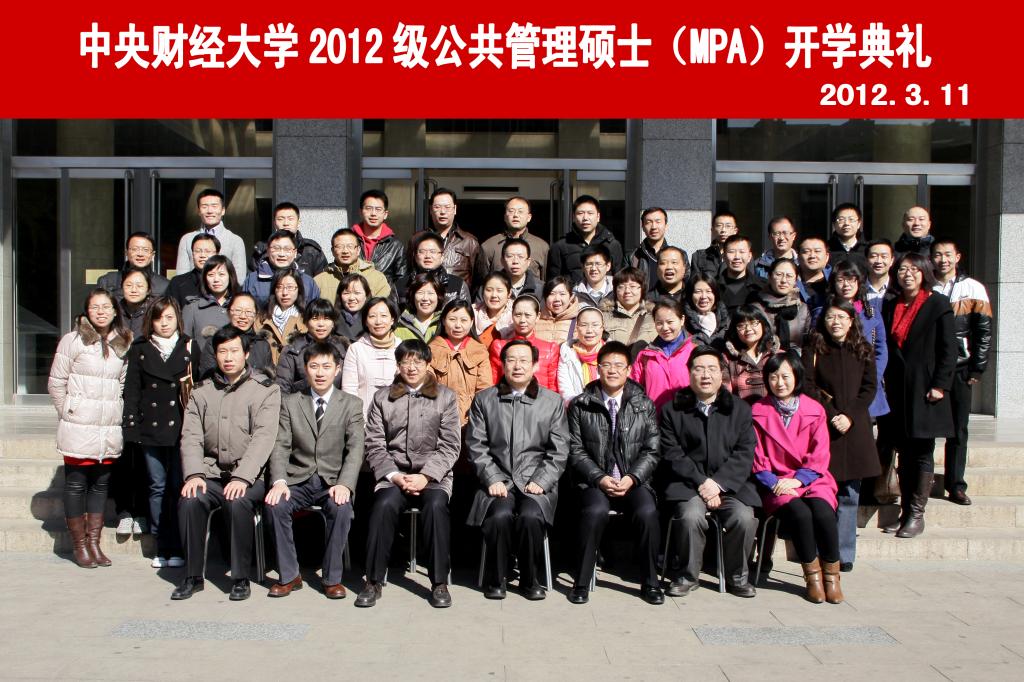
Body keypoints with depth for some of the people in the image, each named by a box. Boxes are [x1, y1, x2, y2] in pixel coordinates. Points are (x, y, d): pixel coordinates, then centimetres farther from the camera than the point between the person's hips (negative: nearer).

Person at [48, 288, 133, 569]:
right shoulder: (73, 340, -3)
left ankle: (94, 543, 18)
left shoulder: (123, 343, 9)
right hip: (79, 429, -4)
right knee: (76, 484, 3)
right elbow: (56, 382, -2)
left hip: (110, 429, 4)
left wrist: (117, 412, 5)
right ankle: (79, 545, 13)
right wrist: (68, 413, -3)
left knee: (101, 484, 9)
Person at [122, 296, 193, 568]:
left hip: (180, 427, -1)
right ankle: (162, 548, 14)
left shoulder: (189, 347, 6)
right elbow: (132, 390, 7)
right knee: (158, 487, 7)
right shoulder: (140, 350, 9)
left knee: (179, 487, 0)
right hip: (151, 428, 2)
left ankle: (178, 549, 7)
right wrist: (132, 425, 0)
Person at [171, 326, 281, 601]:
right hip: (212, 473, 3)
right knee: (189, 501, -25)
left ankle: (241, 578, -15)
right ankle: (193, 576, -7)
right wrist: (194, 474, -15)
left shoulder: (266, 390, 1)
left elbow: (263, 437, -11)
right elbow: (191, 437, 3)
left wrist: (242, 478, -23)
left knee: (239, 503, -32)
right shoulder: (202, 392, 13)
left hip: (250, 475, -3)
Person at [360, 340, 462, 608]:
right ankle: (374, 581, -15)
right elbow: (375, 445, 6)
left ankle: (439, 583, -19)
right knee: (384, 505, -30)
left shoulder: (445, 397, 9)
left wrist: (425, 476, -12)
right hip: (393, 473, 1)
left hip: (433, 473, -1)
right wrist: (395, 476, -10)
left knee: (435, 505, -31)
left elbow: (450, 446, 1)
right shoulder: (382, 398, 12)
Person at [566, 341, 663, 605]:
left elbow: (652, 451, 6)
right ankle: (581, 583, -16)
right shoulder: (580, 405, 5)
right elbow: (576, 451, 1)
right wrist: (600, 478, -12)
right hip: (594, 481, -1)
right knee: (595, 511, -32)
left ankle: (650, 583, -8)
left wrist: (632, 478, -10)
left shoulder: (645, 405, 9)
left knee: (647, 512, -28)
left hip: (634, 481, 1)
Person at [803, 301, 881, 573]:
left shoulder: (863, 350, 10)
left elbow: (870, 387, 5)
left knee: (850, 493, 2)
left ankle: (844, 555, 8)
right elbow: (808, 386, -2)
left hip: (854, 426, 2)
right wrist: (831, 415, -11)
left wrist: (850, 416, -8)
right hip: (822, 425, -2)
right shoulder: (813, 349, 4)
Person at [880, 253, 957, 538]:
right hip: (897, 390, 5)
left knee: (922, 453, 0)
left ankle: (916, 515, 4)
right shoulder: (890, 306, 13)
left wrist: (940, 386, -13)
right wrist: (882, 384, 7)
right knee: (904, 453, 9)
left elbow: (948, 350, -6)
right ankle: (906, 512, 14)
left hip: (924, 389, -5)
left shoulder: (939, 305, -2)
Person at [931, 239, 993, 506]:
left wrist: (977, 369, -3)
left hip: (960, 368, 0)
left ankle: (955, 485, 12)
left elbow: (984, 331, 3)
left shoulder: (973, 289, 4)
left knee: (958, 429, 5)